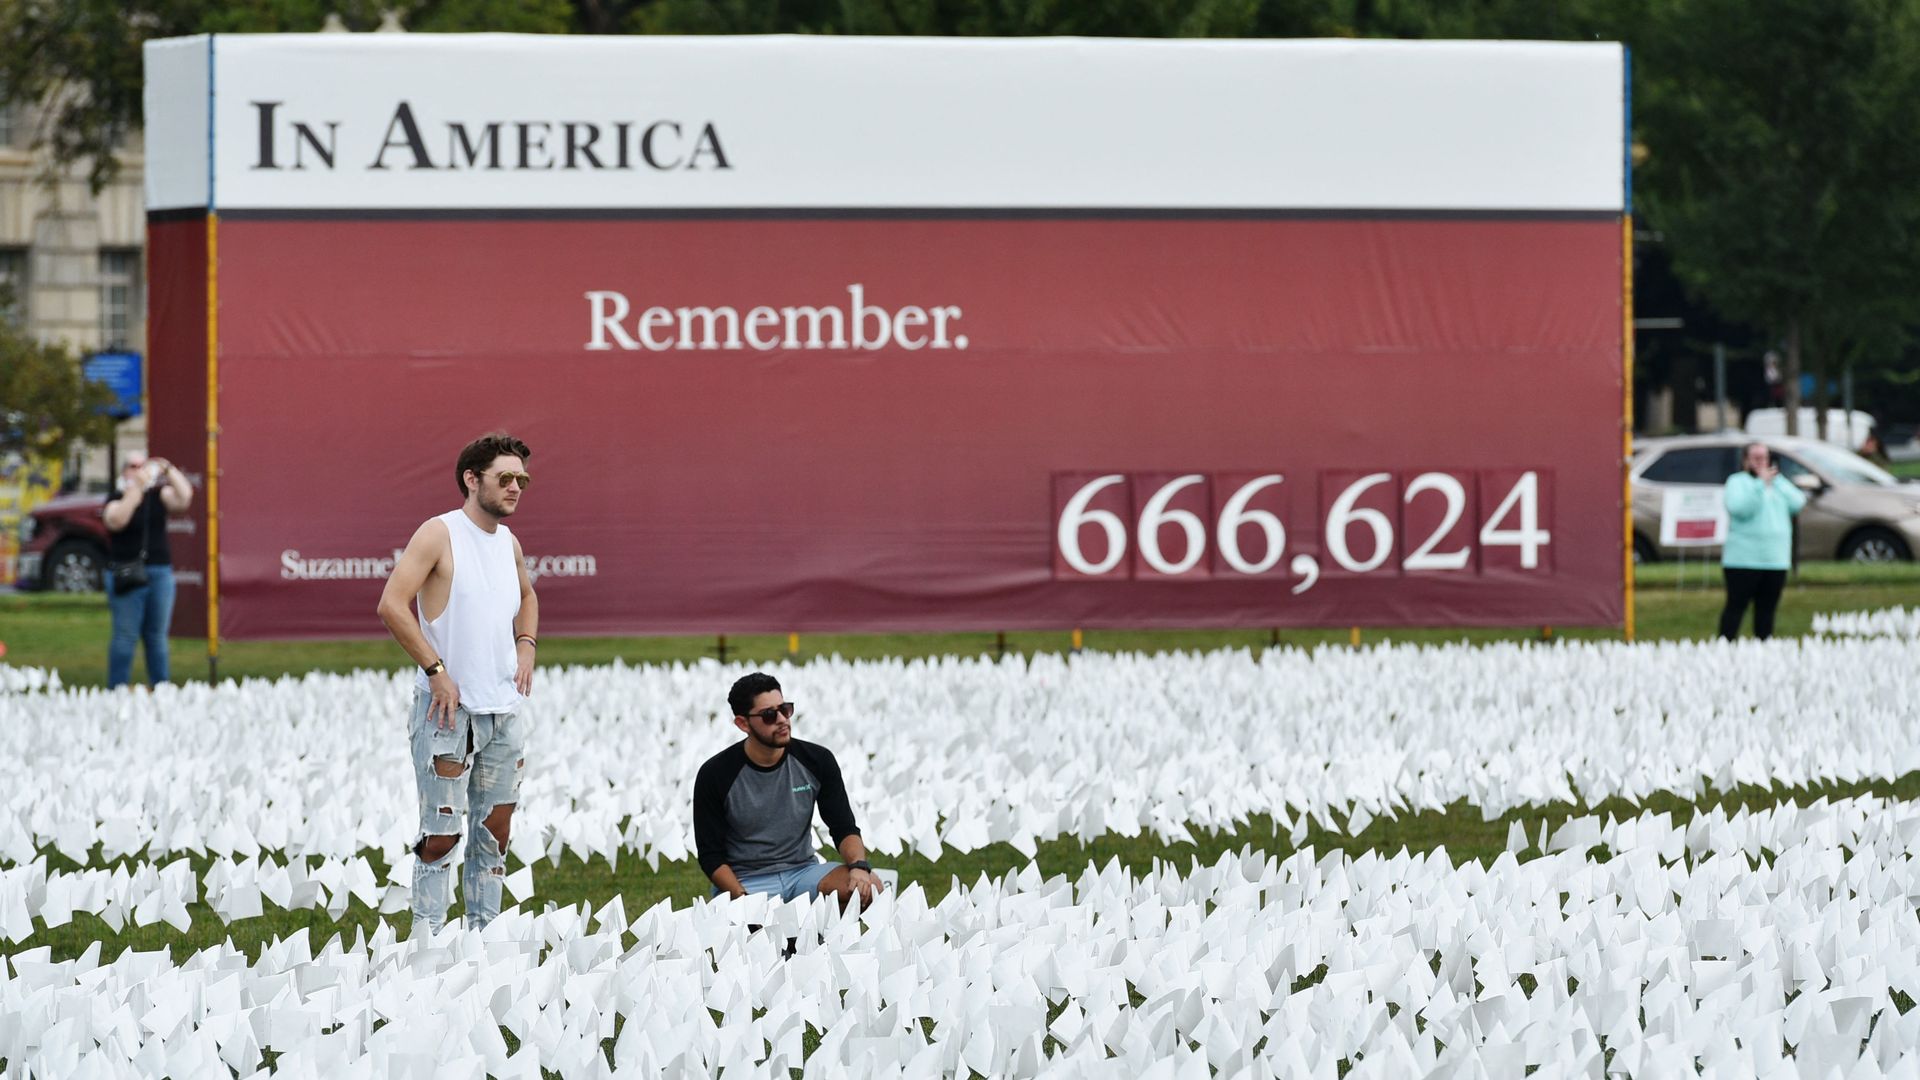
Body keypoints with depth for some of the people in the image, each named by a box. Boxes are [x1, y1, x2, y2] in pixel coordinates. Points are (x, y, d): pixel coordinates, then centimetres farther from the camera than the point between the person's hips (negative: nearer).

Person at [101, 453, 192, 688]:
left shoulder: (158, 496, 11)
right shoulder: (117, 500, 0)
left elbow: (184, 497, -5)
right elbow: (116, 520, -21)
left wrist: (168, 470, -17)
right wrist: (136, 488, -26)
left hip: (160, 572, 4)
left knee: (158, 635, 7)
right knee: (126, 635, -6)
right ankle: (117, 689, -5)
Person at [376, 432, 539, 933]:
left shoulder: (509, 543, 12)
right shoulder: (439, 535, -10)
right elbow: (392, 605, -18)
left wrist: (526, 644, 14)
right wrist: (436, 670, -19)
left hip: (505, 707, 7)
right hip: (449, 706, -7)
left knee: (495, 830, 9)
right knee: (441, 834, -5)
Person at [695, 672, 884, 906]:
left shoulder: (817, 760, 0)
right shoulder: (714, 775, -8)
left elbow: (844, 828, 4)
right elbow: (711, 855, -5)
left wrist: (859, 867, -20)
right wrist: (743, 899, -23)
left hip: (803, 871, 3)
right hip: (745, 882, -3)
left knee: (868, 887, -26)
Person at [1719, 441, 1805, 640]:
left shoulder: (1778, 482, 17)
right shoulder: (1737, 482, 0)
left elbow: (1797, 503, 3)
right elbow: (1739, 508, -18)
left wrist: (1776, 482, -3)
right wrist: (1761, 483, -19)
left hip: (1776, 560, 5)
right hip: (1744, 559, -5)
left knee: (1767, 608, 7)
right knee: (1736, 606, -7)